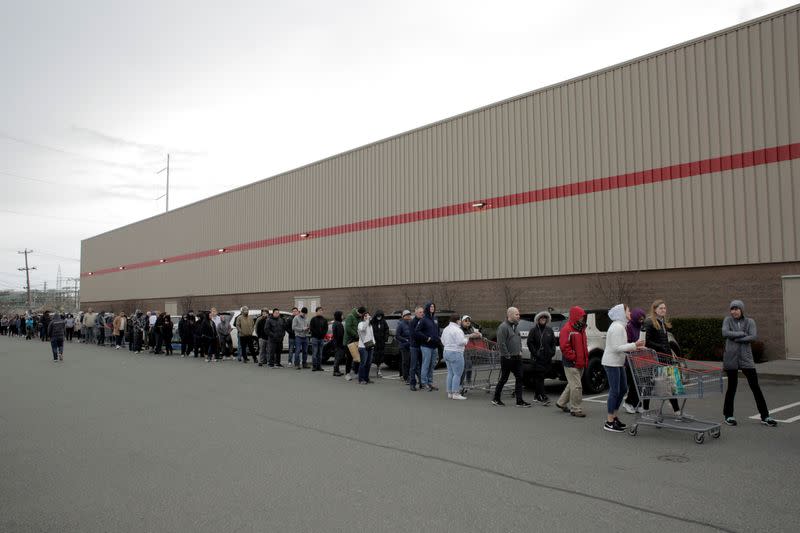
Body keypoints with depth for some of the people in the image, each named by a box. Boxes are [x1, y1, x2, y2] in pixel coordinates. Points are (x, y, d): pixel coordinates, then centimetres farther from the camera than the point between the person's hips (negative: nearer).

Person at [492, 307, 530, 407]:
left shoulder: (515, 326, 14)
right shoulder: (503, 327, -15)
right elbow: (501, 344, -20)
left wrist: (520, 351, 12)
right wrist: (507, 355, -17)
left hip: (517, 358, 8)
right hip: (507, 358, -8)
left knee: (519, 378, 4)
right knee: (504, 379, 2)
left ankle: (519, 401, 9)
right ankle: (496, 399, 16)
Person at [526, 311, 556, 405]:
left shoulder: (549, 330, 12)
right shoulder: (533, 330, -1)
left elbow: (553, 343, 15)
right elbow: (529, 343, -4)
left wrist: (552, 352, 1)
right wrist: (535, 353, -12)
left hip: (547, 358, 4)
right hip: (537, 358, -4)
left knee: (539, 377, 10)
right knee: (539, 377, -8)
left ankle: (536, 395, 22)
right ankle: (543, 397, -12)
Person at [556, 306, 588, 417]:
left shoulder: (581, 329, 16)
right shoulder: (567, 330, -14)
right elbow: (564, 347, -20)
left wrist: (585, 359, 15)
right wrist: (574, 359, -18)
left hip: (580, 364, 9)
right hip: (571, 364, -9)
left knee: (572, 385, 17)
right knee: (576, 386, -8)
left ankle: (561, 403, 31)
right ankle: (576, 409, 1)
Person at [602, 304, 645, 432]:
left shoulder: (620, 326, 14)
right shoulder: (617, 327, -18)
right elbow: (617, 348, -23)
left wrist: (635, 347, 6)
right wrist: (634, 345, -21)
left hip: (618, 362, 10)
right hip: (611, 363, -10)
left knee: (623, 389, 15)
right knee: (615, 391, -4)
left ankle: (614, 417, 25)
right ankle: (609, 422, 4)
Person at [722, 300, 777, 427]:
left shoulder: (749, 321, 4)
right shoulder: (728, 320, 3)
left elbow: (754, 337, -10)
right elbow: (725, 333, -13)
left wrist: (736, 338, -14)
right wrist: (742, 334, -11)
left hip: (746, 358, 1)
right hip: (731, 359, -1)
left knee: (755, 387, 1)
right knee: (732, 387, 5)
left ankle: (765, 416, 11)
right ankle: (728, 415, 19)